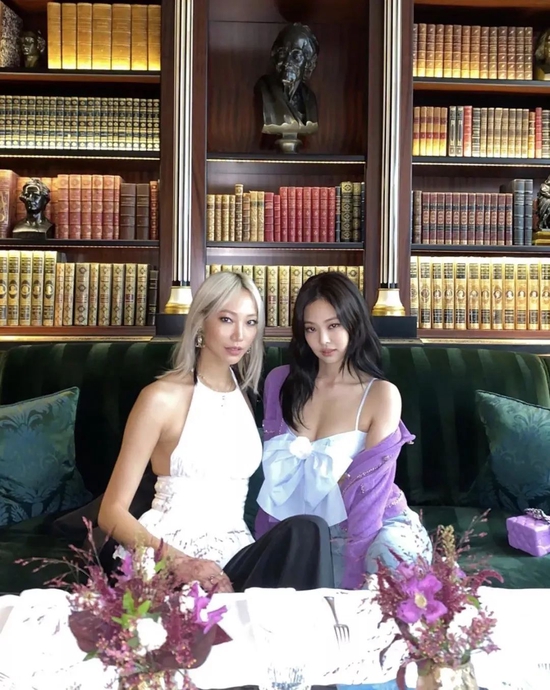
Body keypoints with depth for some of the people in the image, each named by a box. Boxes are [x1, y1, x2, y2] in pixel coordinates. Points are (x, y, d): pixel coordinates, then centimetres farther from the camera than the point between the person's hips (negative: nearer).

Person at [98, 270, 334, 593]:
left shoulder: (245, 395, 12)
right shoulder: (162, 397, -6)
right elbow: (113, 512, -7)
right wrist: (181, 563, -21)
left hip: (233, 553, 6)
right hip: (168, 558, -5)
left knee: (307, 531, -28)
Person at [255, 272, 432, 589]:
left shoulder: (382, 394, -8)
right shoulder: (282, 382, 4)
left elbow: (369, 482, -12)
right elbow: (274, 469, 9)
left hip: (376, 524, -2)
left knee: (394, 552, -35)